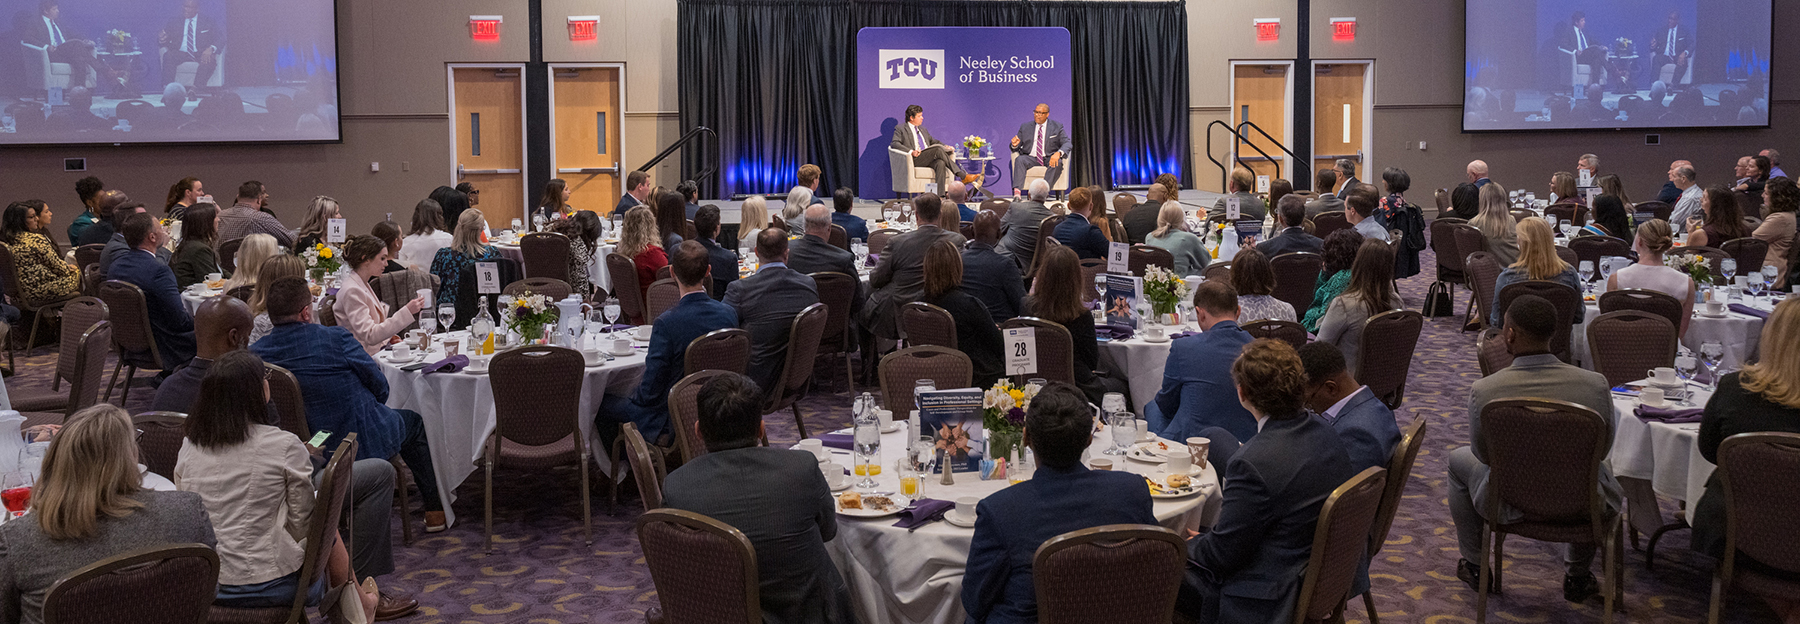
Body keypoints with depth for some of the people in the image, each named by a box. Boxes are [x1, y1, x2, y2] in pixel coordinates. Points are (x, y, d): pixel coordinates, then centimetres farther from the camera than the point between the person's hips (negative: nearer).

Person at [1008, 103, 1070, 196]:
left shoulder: (1057, 126, 5)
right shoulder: (1025, 127, 12)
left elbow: (1067, 143, -5)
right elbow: (1016, 146, 12)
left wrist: (1058, 153, -27)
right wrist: (1015, 145, -16)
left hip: (1049, 158, -1)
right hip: (1031, 158, 1)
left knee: (1057, 163, -34)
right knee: (1019, 159, -29)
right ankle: (1016, 191, -41)